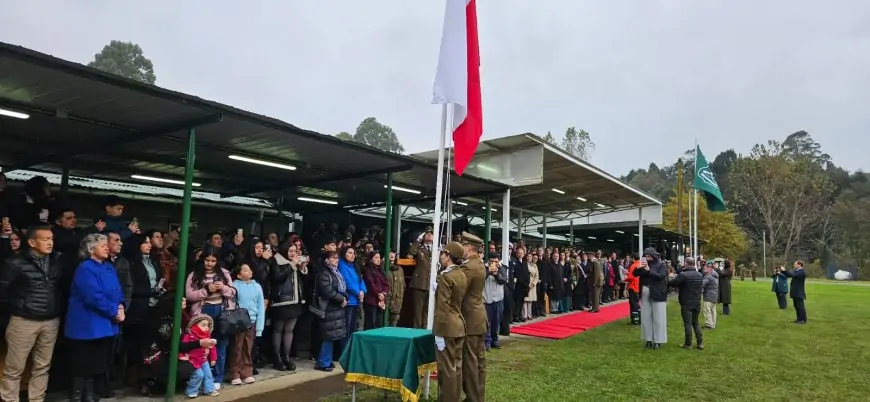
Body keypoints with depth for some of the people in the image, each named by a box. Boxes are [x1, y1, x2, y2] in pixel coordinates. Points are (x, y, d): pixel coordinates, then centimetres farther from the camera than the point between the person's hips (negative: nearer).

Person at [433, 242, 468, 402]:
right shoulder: (462, 276, 9)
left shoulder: (445, 276, -15)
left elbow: (443, 307, -19)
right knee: (456, 366, 14)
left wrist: (439, 333, -18)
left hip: (447, 327, -9)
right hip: (459, 325, 9)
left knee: (447, 367, -1)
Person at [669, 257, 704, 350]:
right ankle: (700, 343, 14)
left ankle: (688, 344, 4)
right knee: (695, 322, 16)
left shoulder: (683, 274, -17)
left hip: (686, 303, -6)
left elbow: (672, 283, -14)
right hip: (697, 303, 6)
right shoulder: (700, 275, 8)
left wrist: (667, 282, 7)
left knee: (687, 323, -1)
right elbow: (701, 287, 18)